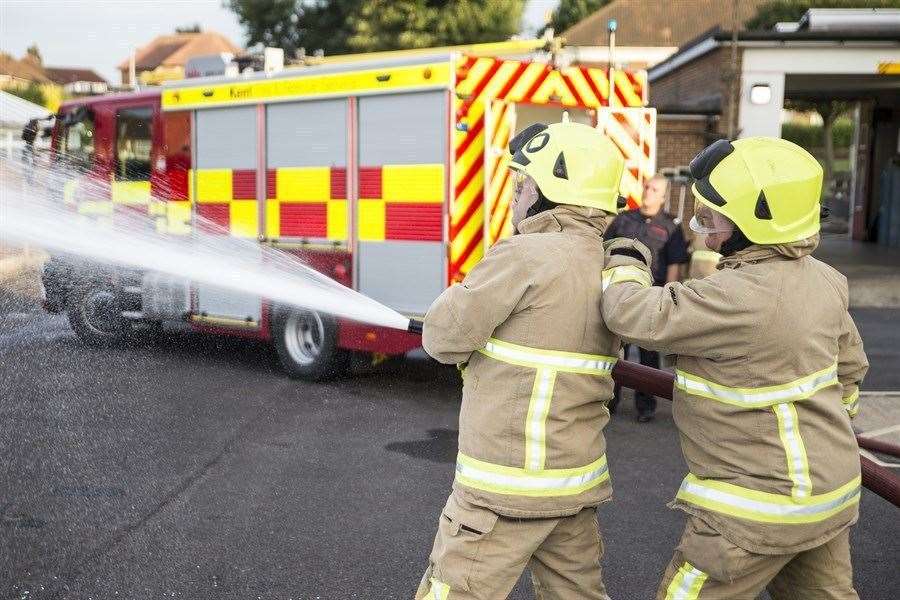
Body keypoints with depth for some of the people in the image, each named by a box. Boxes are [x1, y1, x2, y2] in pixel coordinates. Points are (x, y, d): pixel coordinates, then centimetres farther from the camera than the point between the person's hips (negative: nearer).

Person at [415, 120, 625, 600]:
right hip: (576, 478, 8)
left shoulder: (527, 255, -18)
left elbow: (444, 338, -11)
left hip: (508, 486, -8)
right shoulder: (608, 268, 6)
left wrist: (456, 297, 7)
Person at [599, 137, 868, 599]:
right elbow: (848, 364, 15)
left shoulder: (741, 297, -29)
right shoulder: (820, 278, 1)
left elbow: (633, 315, -25)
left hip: (764, 501, -9)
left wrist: (624, 264, -4)